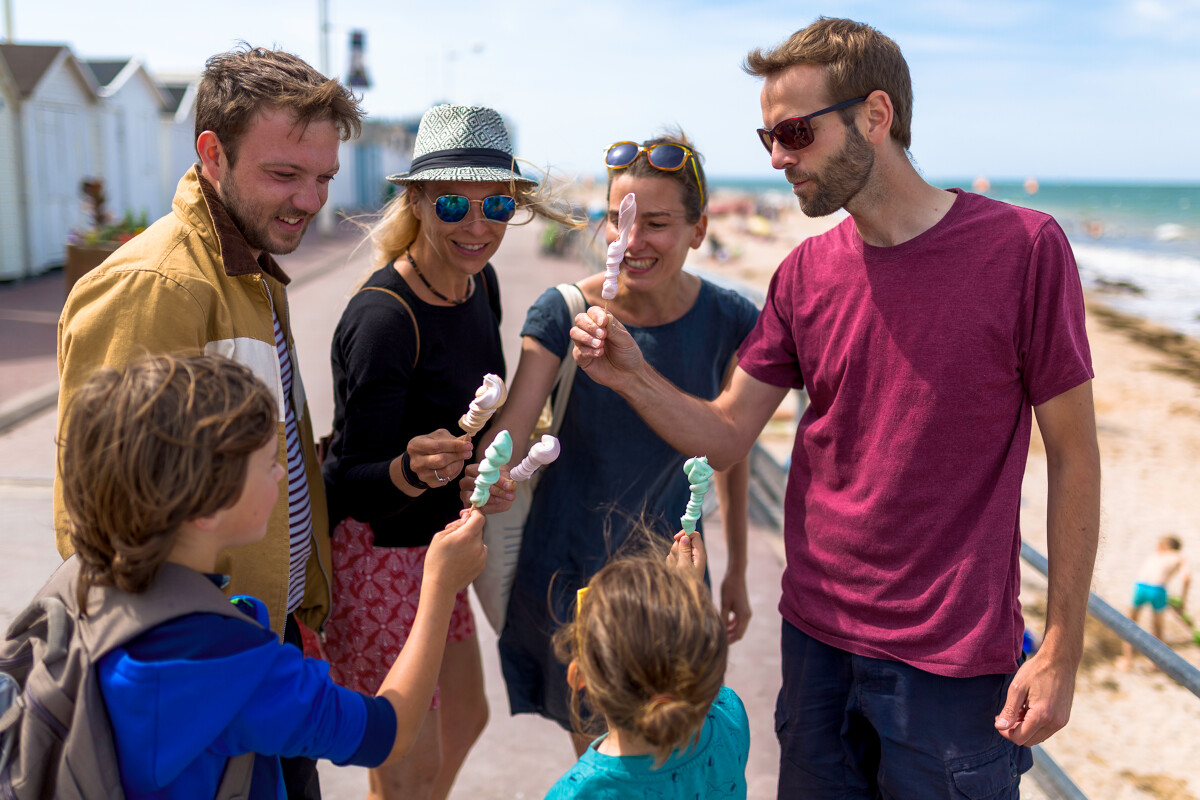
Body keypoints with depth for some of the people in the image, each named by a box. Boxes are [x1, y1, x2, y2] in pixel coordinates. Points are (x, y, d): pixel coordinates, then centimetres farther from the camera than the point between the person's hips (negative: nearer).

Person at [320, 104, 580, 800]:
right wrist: (412, 470, -44)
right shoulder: (383, 317, -26)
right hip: (373, 553, -9)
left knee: (466, 716, 25)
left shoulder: (481, 281, -2)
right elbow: (352, 487, -26)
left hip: (432, 543, 9)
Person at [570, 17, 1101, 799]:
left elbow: (1073, 456, -8)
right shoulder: (807, 273, 1)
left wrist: (1062, 648, -8)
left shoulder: (1022, 248, -12)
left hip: (951, 659, -4)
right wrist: (633, 376, -15)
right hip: (817, 637, 4)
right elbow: (726, 434, 3)